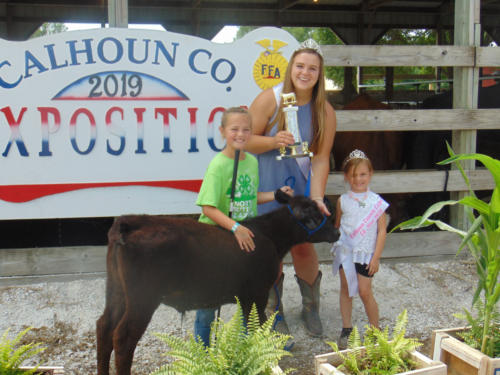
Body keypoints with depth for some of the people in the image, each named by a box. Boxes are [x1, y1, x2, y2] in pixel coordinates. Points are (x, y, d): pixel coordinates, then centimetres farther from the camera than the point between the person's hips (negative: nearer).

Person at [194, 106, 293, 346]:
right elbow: (208, 207, -22)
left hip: (246, 237, 6)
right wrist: (234, 227, -30)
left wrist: (276, 194, 5)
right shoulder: (218, 165, -16)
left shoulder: (252, 161, 6)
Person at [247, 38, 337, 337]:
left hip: (301, 183, 2)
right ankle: (274, 312, 22)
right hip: (266, 183, -1)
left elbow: (321, 158, -5)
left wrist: (317, 198, -14)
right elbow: (246, 140, -7)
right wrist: (274, 141, -25)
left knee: (304, 246, 0)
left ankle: (311, 307, 26)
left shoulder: (325, 112, -2)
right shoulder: (270, 99, -9)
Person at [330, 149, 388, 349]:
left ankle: (375, 330, 15)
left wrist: (376, 257, -8)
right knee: (345, 289, 9)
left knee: (364, 291, -3)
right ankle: (346, 329, 19)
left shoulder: (376, 201, -6)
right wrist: (336, 245, 10)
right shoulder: (343, 200, 2)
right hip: (344, 251, 3)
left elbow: (382, 231, -5)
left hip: (365, 253, -3)